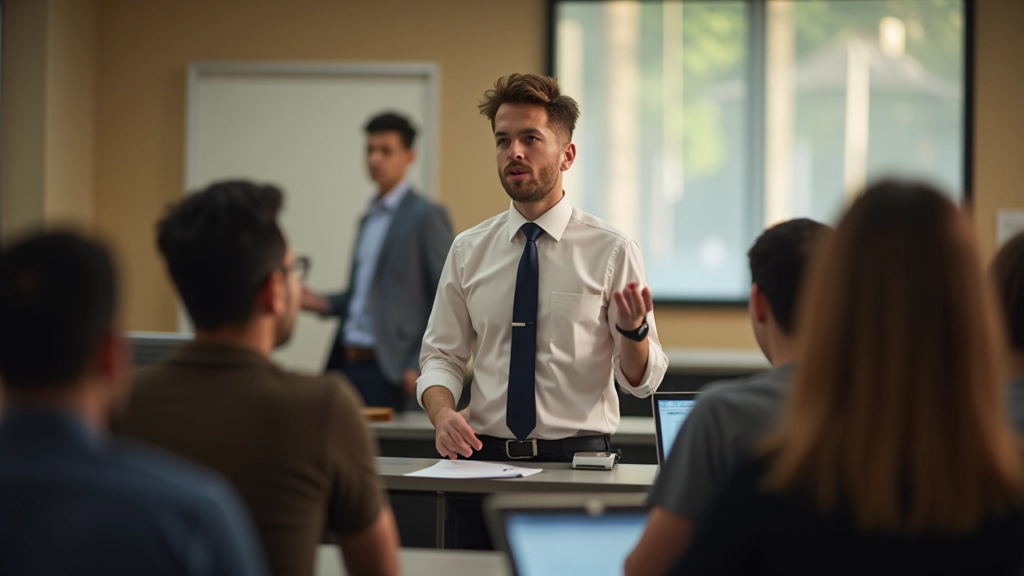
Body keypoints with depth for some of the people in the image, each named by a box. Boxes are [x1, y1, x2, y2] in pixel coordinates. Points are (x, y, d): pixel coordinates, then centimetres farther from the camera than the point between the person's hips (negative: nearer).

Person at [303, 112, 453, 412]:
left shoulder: (427, 217, -6)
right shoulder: (369, 218, 17)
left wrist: (422, 364, -15)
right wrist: (324, 303, 6)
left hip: (389, 368, -7)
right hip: (349, 363, 7)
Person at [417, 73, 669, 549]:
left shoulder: (610, 250, -1)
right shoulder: (469, 251, 8)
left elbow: (642, 380, 0)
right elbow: (441, 355, 9)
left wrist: (633, 330, -22)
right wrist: (442, 413, -12)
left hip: (576, 459, -2)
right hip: (484, 459, 2)